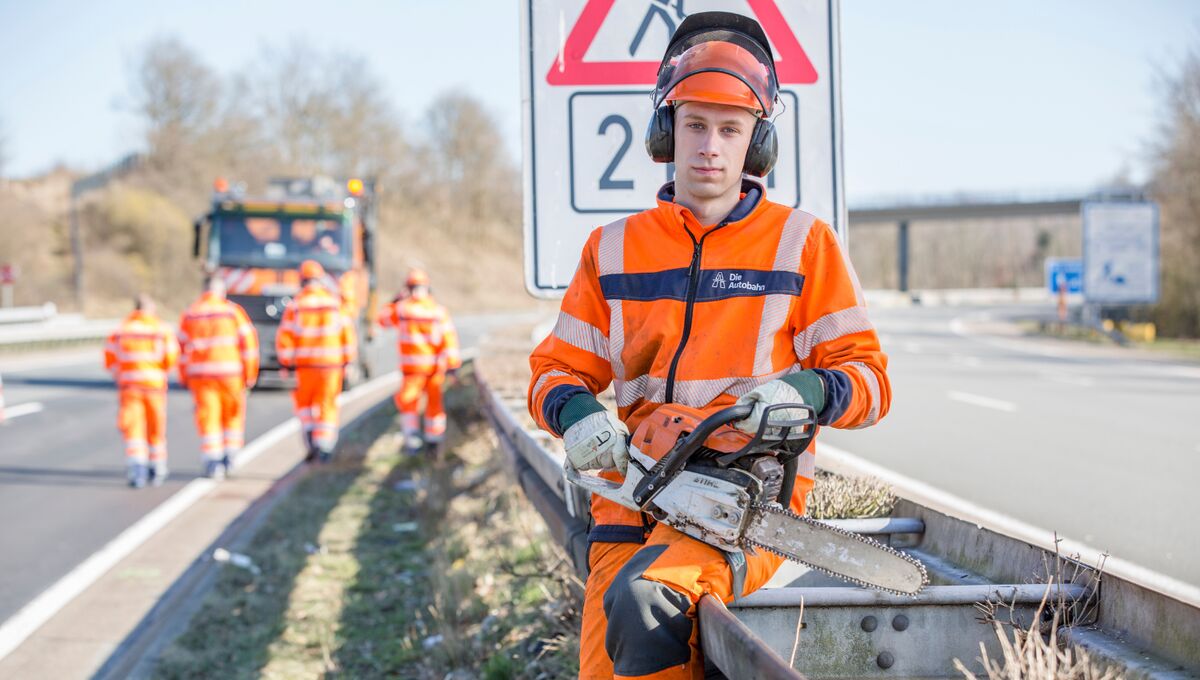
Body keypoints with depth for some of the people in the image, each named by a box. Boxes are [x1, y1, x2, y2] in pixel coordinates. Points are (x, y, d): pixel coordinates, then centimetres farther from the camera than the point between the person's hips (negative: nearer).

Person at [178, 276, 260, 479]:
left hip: (200, 374, 1)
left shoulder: (190, 314, 5)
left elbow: (183, 346, 5)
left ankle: (213, 462, -3)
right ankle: (229, 458, 16)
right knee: (233, 415, 16)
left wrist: (185, 378, 13)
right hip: (230, 372, -1)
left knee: (207, 418, 3)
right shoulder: (233, 310, -2)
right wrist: (250, 374, 1)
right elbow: (248, 340, -5)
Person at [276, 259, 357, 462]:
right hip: (332, 362, 1)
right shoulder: (335, 302, 0)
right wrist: (346, 362, 6)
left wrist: (286, 365, 3)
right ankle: (325, 446, 2)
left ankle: (311, 440, 5)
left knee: (304, 403, 18)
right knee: (327, 405, 10)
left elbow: (285, 337, -6)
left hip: (305, 364, -1)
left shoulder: (295, 305, -5)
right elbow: (348, 333, -1)